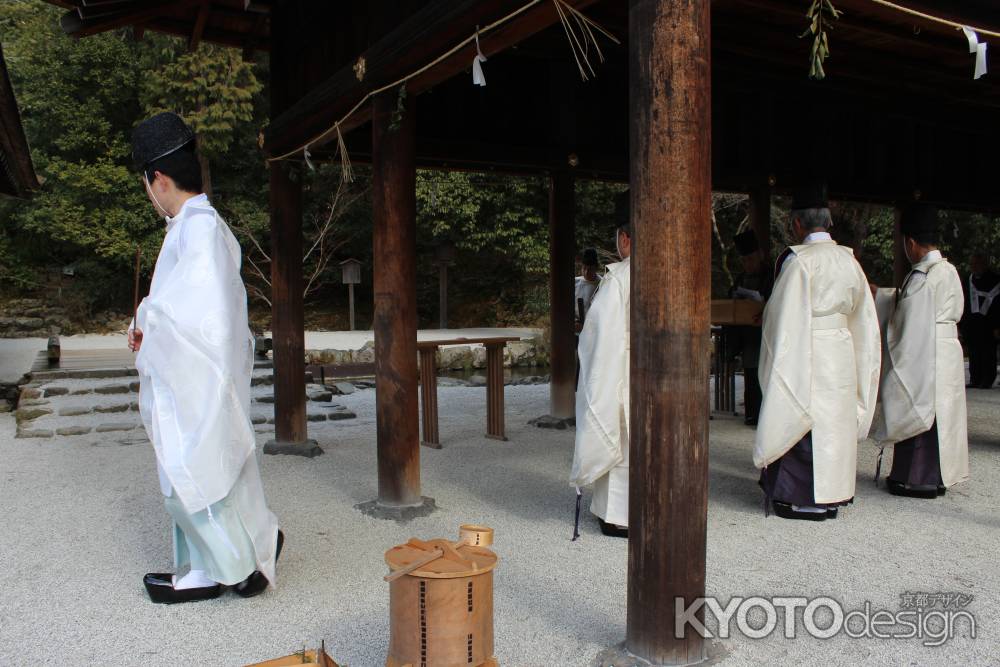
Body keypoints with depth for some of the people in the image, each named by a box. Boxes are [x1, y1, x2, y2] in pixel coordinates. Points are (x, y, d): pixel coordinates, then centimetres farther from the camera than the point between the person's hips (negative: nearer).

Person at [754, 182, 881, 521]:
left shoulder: (798, 260, -14)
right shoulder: (848, 260, 8)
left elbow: (786, 317, -15)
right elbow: (862, 315, 14)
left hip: (807, 353, -7)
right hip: (842, 351, 7)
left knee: (800, 416, 2)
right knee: (834, 419, 14)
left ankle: (802, 498, 8)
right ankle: (831, 495, 23)